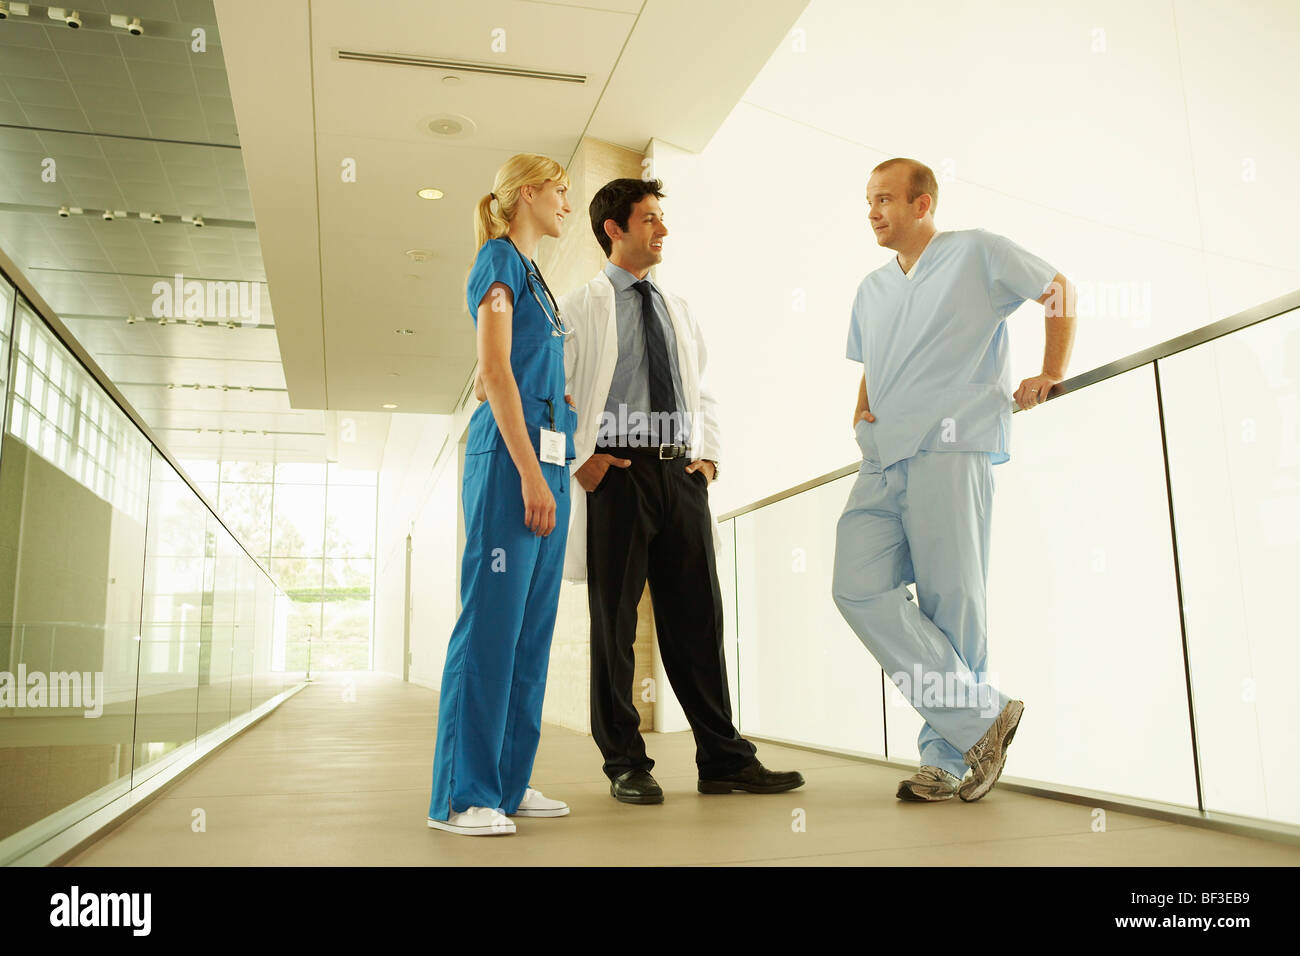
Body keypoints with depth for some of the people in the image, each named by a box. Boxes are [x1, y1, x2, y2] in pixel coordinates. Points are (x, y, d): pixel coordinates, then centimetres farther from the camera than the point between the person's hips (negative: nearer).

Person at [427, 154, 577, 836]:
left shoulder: (531, 274, 24)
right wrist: (529, 471, -19)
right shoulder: (499, 259, -3)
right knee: (492, 620, -9)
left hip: (545, 458, 9)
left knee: (532, 626, 8)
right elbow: (495, 370, -13)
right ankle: (462, 796, -2)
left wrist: (550, 471, 15)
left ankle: (509, 783, 15)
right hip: (510, 454, -9)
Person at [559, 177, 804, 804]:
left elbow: (702, 391, 23)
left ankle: (723, 759, 13)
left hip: (682, 472, 5)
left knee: (697, 617, 5)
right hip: (616, 471, -5)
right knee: (614, 620, 1)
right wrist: (581, 459, -10)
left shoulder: (677, 309, 20)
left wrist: (707, 455, 10)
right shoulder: (580, 306, 3)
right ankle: (626, 765, 11)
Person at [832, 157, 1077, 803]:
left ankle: (950, 756, 4)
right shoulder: (872, 289, 26)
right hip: (882, 458, 6)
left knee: (950, 601, -8)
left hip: (951, 444, -5)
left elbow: (1058, 291, 17)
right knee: (859, 587, -12)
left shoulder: (977, 252, 9)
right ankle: (981, 717, -6)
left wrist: (1051, 375, 8)